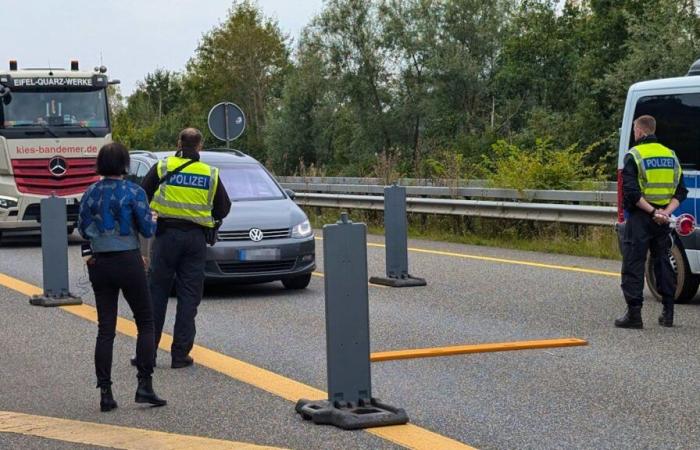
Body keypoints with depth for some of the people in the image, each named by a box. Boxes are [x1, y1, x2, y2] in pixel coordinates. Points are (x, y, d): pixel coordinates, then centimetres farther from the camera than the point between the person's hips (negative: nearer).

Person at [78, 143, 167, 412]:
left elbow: (83, 230, 10)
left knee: (105, 329, 7)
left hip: (99, 264, 4)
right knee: (145, 323, 8)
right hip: (128, 262, -4)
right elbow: (148, 230, -8)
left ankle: (105, 393, 3)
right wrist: (152, 219, 13)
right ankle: (144, 386, 0)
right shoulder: (133, 192, -9)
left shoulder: (91, 193, 4)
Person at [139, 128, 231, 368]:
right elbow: (224, 209, 10)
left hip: (166, 234, -1)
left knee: (156, 294, 4)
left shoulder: (162, 168, -2)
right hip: (195, 238, 1)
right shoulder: (211, 174, 4)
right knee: (189, 298, 5)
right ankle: (180, 355, 4)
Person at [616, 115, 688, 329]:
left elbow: (631, 192, -18)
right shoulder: (670, 155, 11)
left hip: (640, 217, -5)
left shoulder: (634, 155, -7)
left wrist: (652, 211, -16)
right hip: (662, 220, 5)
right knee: (663, 263, 14)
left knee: (633, 265, -1)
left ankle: (634, 313, -6)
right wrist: (667, 211, -4)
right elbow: (680, 191, 7)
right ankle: (668, 313, 15)